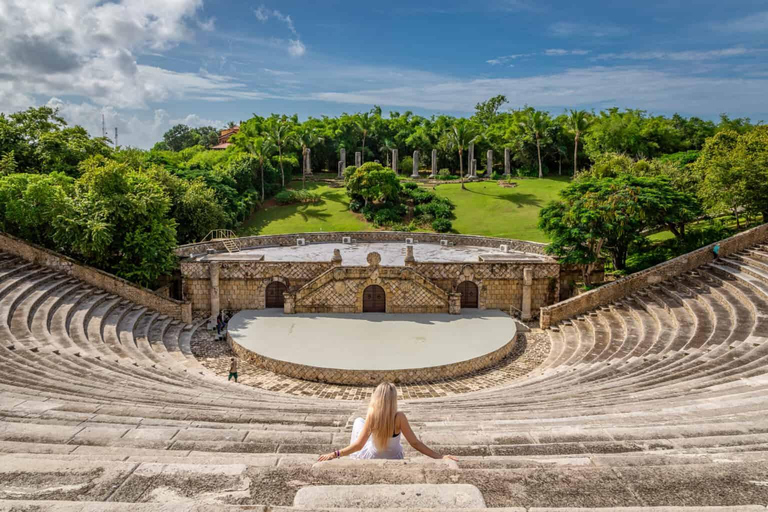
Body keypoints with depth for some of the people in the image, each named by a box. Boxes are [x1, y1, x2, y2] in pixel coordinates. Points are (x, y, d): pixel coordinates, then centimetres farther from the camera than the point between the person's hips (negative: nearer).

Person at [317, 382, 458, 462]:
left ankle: (356, 459, 34)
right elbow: (415, 443, -26)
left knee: (358, 421, 22)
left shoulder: (371, 416, -26)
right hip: (394, 459, 1)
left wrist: (334, 454, -16)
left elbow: (359, 444, -24)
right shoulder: (399, 417, -28)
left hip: (372, 459, -1)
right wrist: (440, 457, -23)